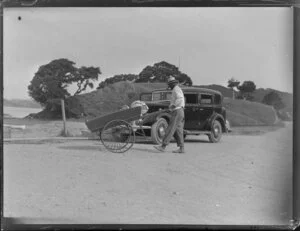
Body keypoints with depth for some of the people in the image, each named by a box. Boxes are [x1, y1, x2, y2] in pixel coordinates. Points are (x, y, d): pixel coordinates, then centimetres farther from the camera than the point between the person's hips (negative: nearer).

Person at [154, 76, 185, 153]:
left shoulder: (176, 89, -11)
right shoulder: (178, 89, 22)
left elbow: (180, 99, -29)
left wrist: (173, 105, -22)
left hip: (177, 112, -10)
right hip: (180, 112, 10)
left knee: (170, 130, -9)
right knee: (177, 131, 7)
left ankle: (163, 146, -9)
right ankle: (181, 148, 5)